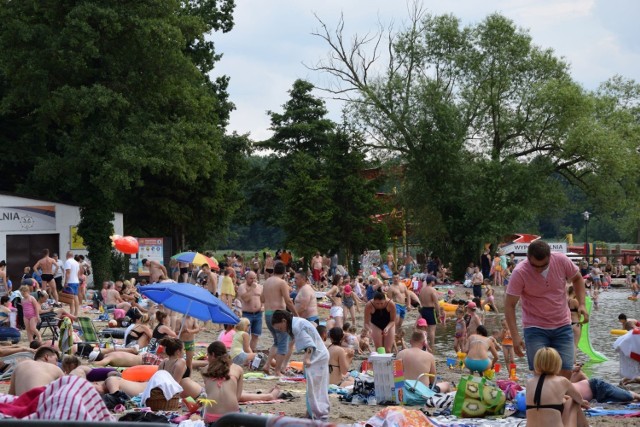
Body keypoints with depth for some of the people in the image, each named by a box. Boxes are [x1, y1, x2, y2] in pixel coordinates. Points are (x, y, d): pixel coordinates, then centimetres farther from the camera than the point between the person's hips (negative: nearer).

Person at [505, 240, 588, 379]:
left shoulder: (562, 260, -12)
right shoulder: (520, 273, -19)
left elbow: (577, 279, 9)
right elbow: (509, 305, -14)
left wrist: (581, 304, -5)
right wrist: (515, 336, -20)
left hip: (563, 326, 3)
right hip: (535, 329, -3)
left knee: (566, 372, 0)